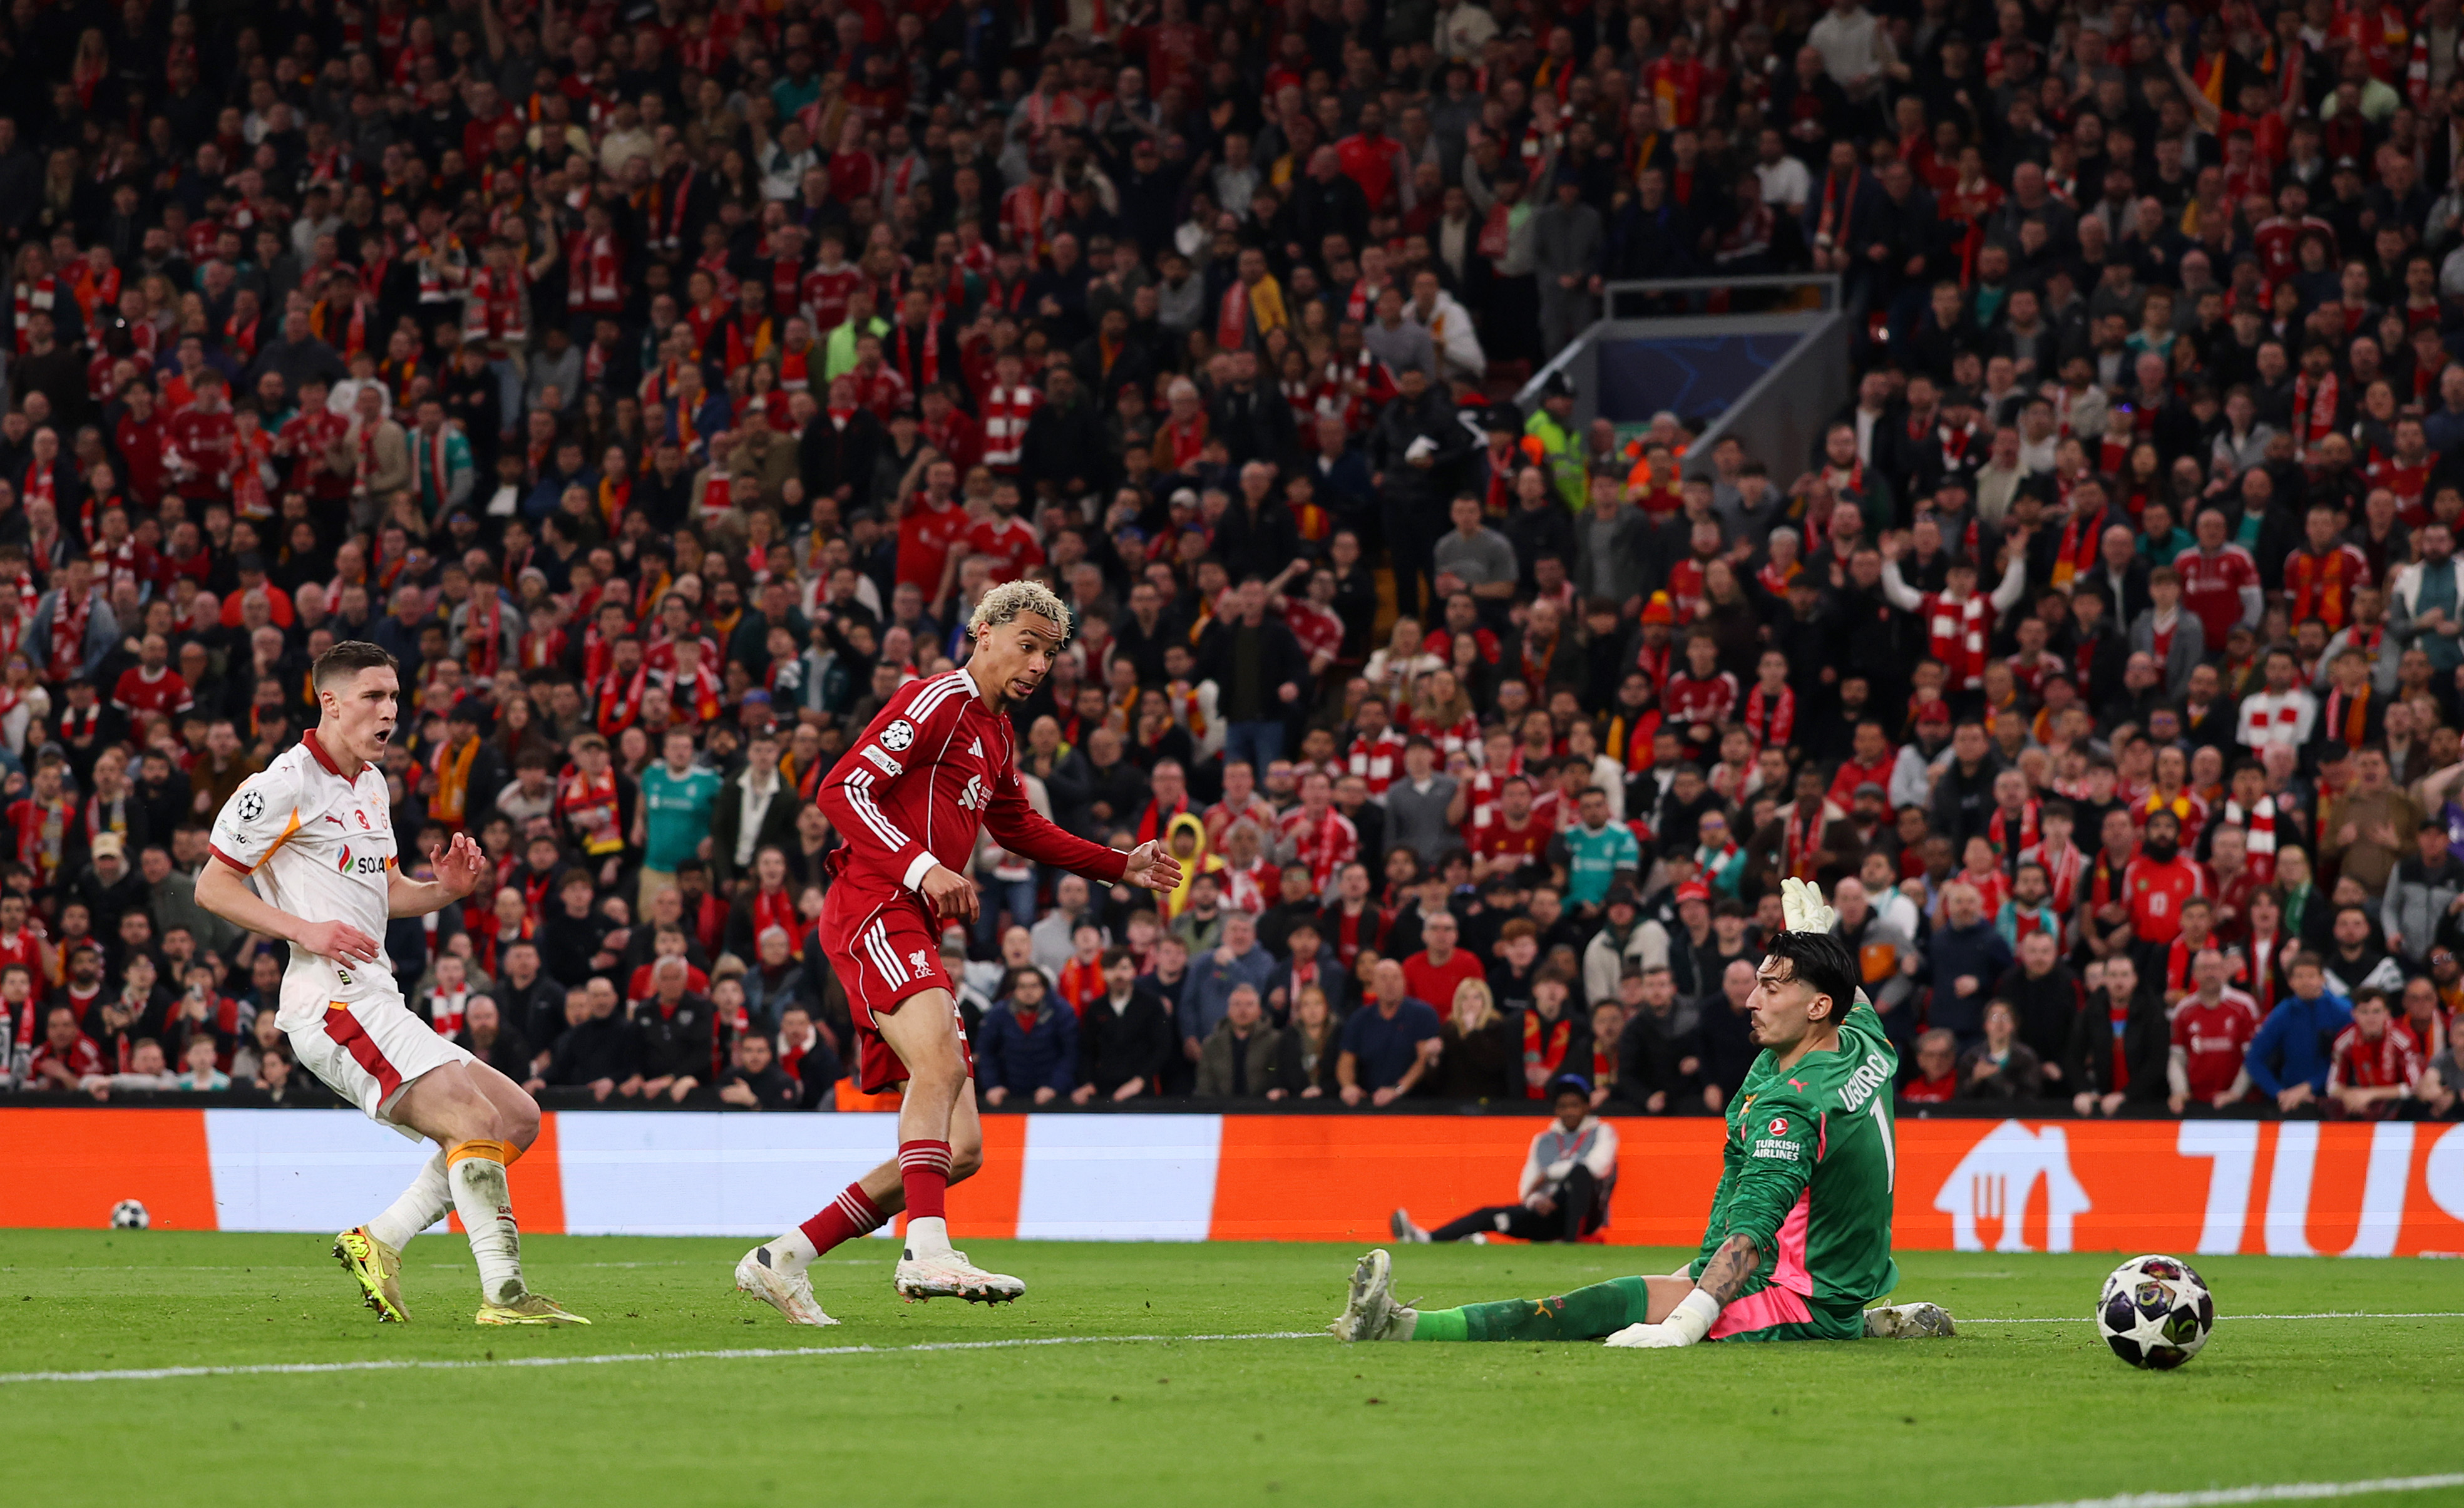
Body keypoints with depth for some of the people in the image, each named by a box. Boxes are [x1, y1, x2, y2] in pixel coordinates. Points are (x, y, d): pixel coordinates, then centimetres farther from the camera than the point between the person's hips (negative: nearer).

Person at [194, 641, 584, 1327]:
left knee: (517, 1118, 7)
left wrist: (445, 889, 7)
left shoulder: (371, 783, 20)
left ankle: (378, 1242, 6)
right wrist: (304, 930, -17)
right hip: (332, 1001, -10)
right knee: (475, 1119, -21)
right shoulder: (287, 783, -7)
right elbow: (212, 885, -6)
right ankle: (504, 1293, -23)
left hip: (376, 1001, 10)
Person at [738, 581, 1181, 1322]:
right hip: (874, 913, -10)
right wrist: (921, 868, -23)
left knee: (960, 1150, 4)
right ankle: (927, 1251, -48)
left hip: (917, 936, 10)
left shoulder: (996, 729, 24)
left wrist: (1122, 867, 36)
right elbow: (842, 790, -13)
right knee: (942, 1061, -34)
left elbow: (1018, 826, 40)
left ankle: (784, 1260, 8)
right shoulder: (939, 701, -5)